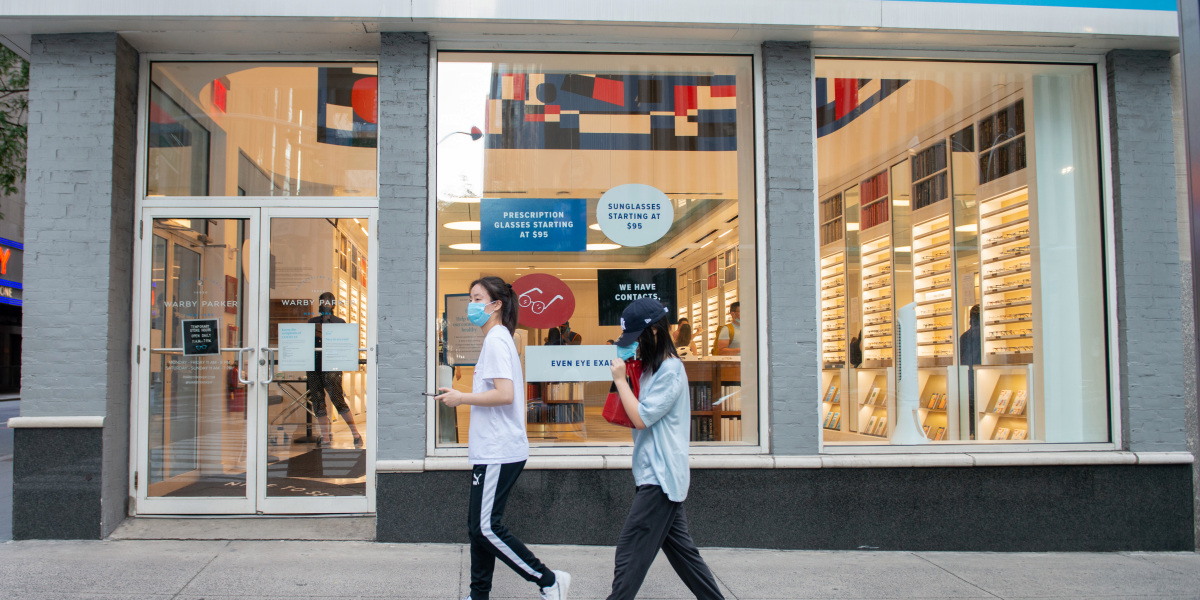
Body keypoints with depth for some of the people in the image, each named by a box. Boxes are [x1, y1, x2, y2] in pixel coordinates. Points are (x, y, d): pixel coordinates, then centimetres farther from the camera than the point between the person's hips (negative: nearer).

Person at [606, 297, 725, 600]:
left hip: (660, 476, -10)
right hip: (658, 474, 10)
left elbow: (641, 418, -19)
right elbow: (638, 417, 18)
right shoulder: (654, 367, 14)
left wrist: (620, 379, -12)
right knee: (680, 548, 14)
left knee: (630, 551, -8)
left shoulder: (670, 370, -16)